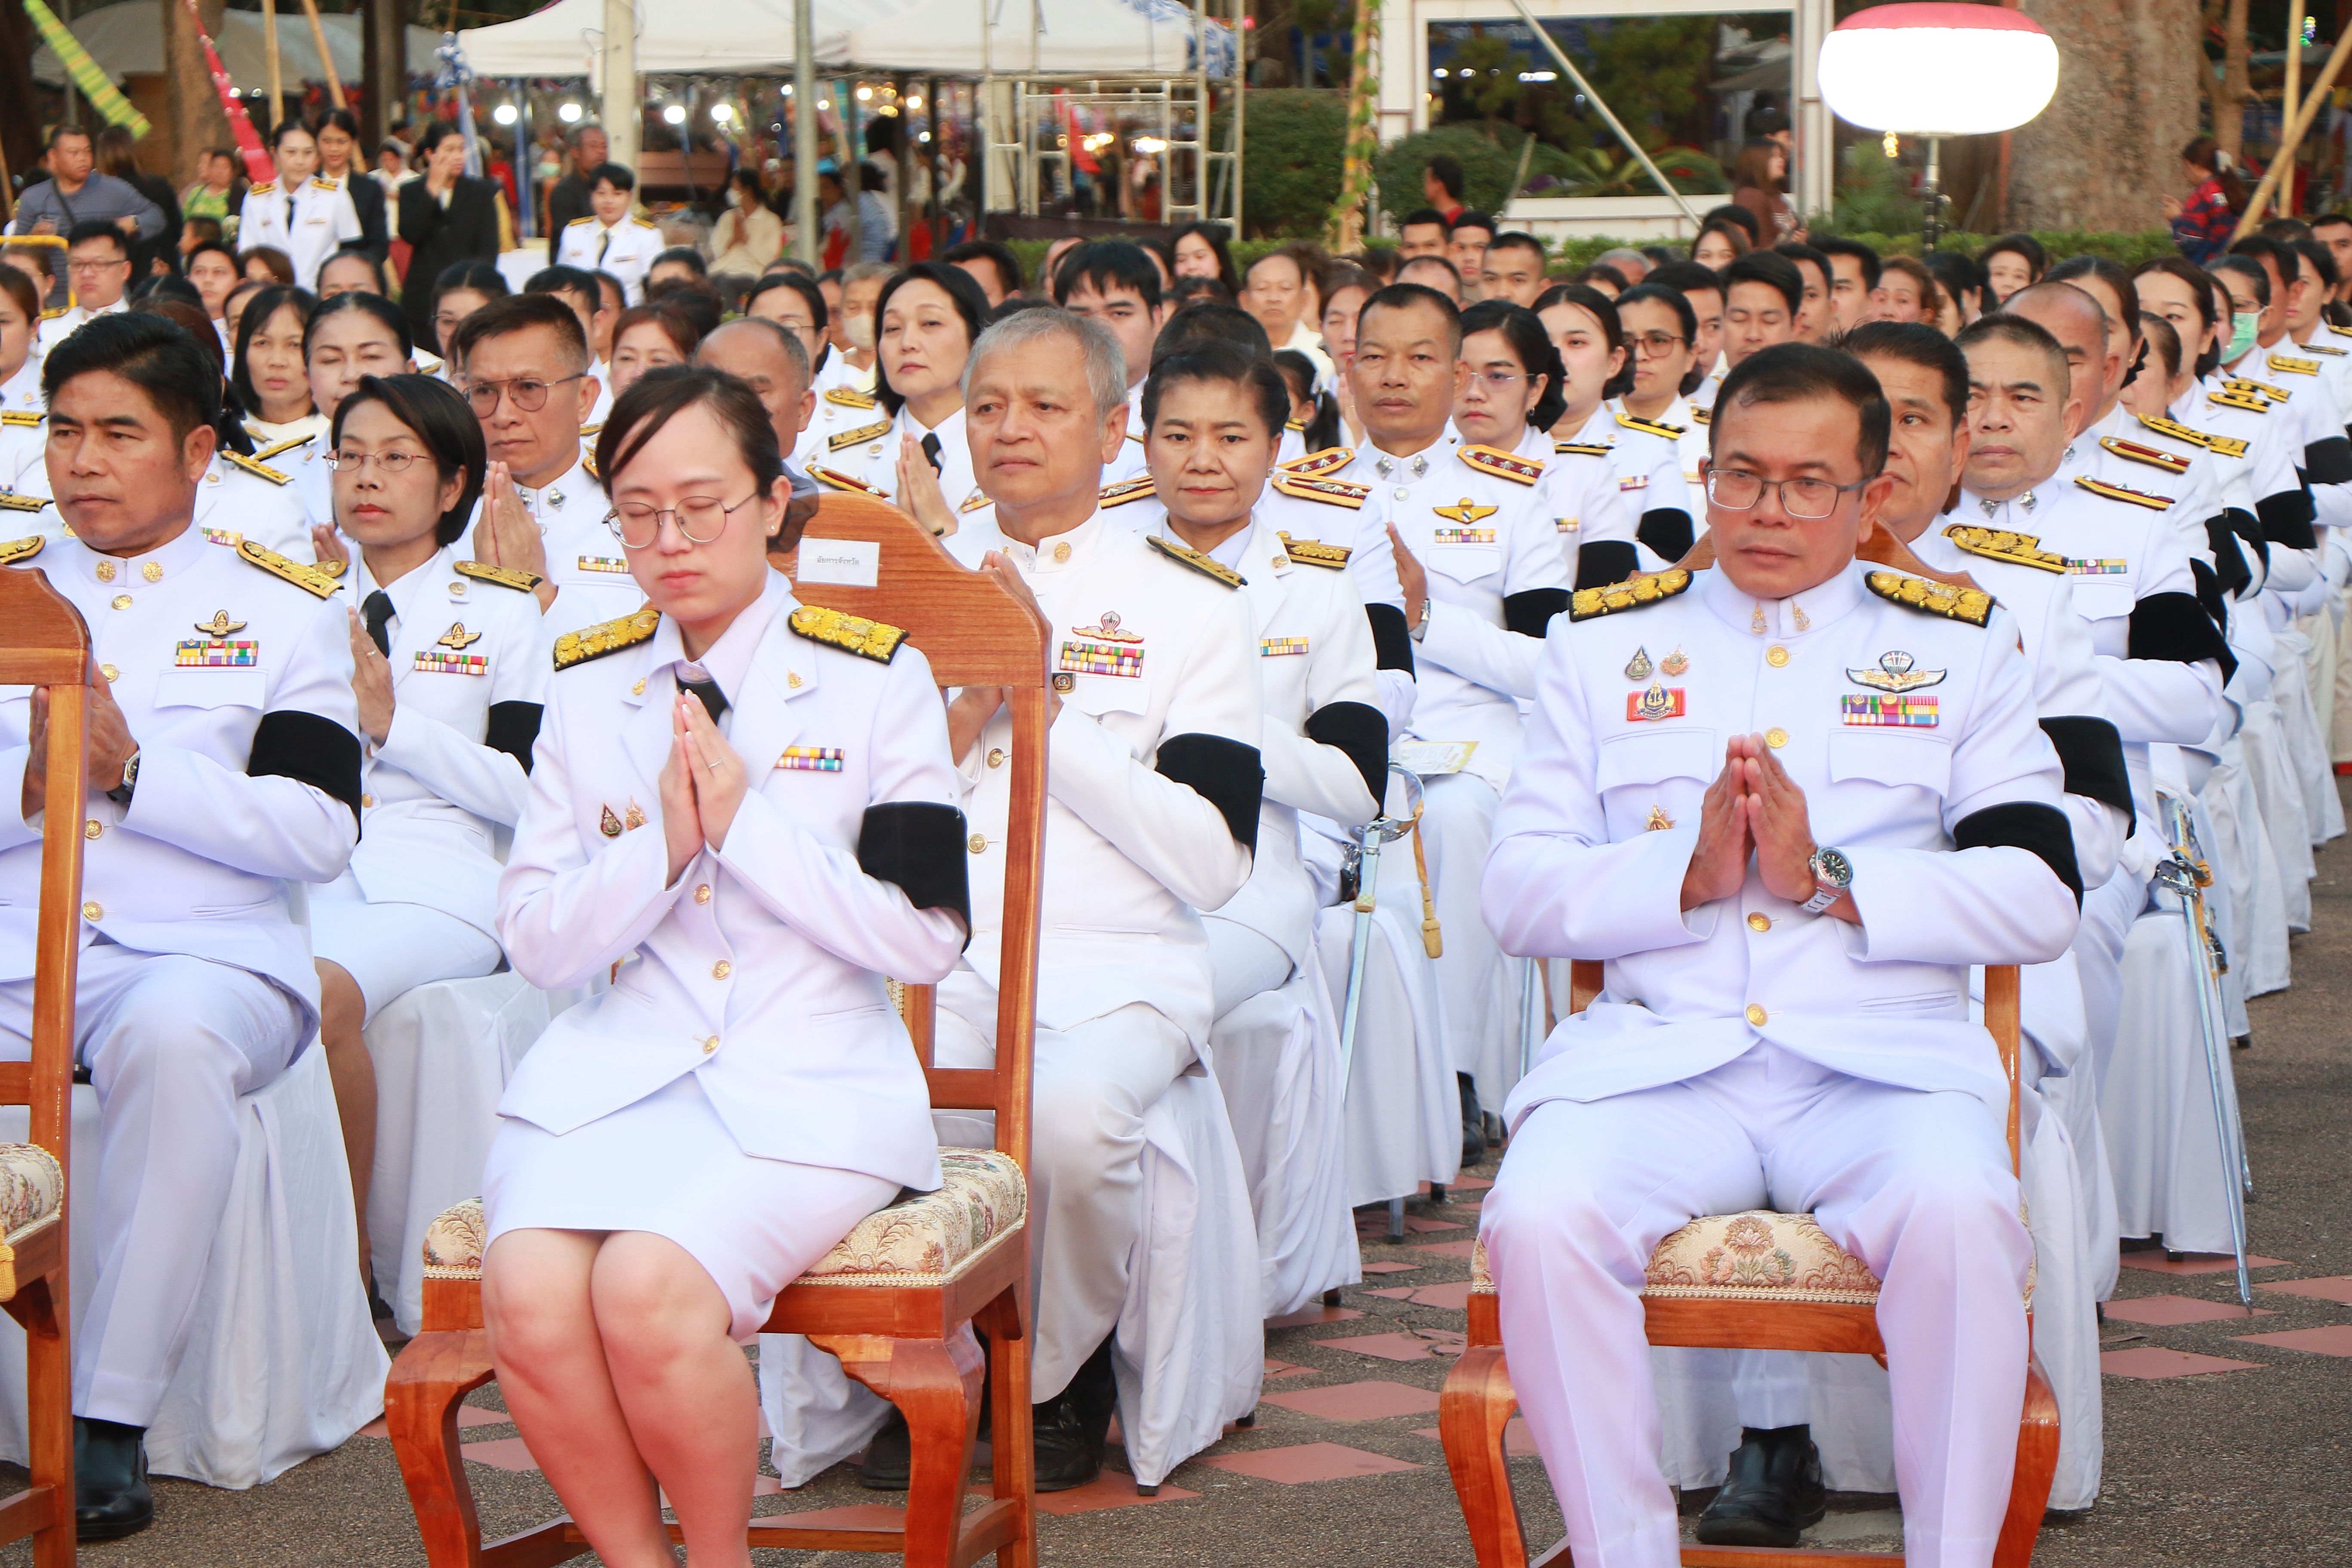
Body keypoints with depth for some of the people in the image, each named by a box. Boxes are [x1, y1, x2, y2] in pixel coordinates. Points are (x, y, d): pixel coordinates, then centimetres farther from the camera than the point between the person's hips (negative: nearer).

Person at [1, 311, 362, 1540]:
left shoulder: (281, 611, 13)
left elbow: (319, 834, 1)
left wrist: (132, 773, -8)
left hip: (203, 950, -2)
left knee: (172, 1041, -38)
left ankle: (110, 1421, -33)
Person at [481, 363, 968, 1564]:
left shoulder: (874, 679, 4)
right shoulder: (587, 686, 13)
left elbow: (928, 938, -2)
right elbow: (534, 942, 10)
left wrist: (747, 823, -10)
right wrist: (660, 845, -8)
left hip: (811, 1076, -3)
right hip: (617, 1067, 3)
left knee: (650, 1286, -32)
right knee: (528, 1292, -29)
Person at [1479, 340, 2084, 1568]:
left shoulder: (1960, 643, 14)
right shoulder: (1604, 639, 17)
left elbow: (2043, 901, 3)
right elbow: (1516, 892, 9)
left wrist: (1829, 880, -9)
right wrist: (1687, 876, -8)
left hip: (1882, 1055, -1)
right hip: (1656, 1053, 1)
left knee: (1957, 1214, -34)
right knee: (1539, 1220, -30)